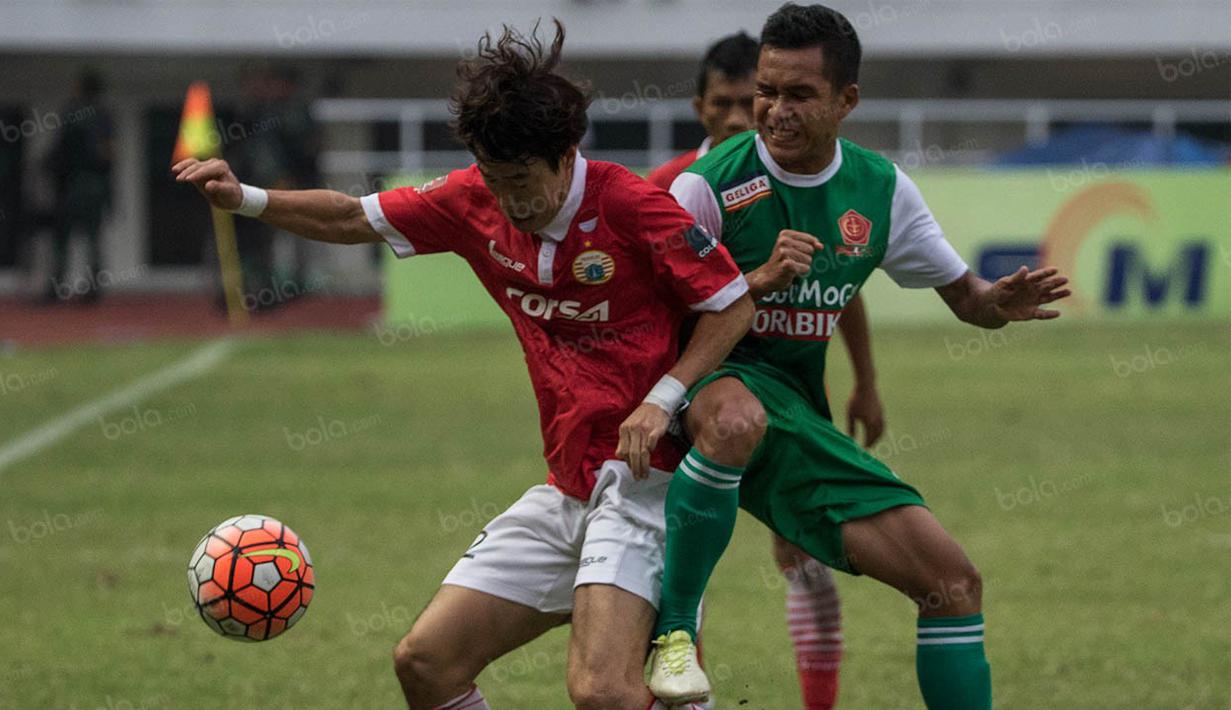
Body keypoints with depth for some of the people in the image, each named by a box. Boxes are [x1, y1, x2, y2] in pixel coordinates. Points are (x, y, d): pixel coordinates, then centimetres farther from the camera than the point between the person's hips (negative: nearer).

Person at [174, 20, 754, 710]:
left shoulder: (630, 206, -14)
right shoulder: (475, 200, 4)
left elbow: (734, 305, -8)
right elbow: (352, 219, 15)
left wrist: (662, 399, -18)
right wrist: (244, 199, 3)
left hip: (642, 478, -7)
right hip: (564, 491, 7)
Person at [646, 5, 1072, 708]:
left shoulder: (881, 189, 4)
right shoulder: (711, 185, -11)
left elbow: (962, 293, 14)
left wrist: (1000, 302, -10)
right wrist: (760, 279, -27)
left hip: (797, 422, 5)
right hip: (712, 381, -5)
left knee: (955, 582, -3)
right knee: (736, 417, -43)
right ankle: (672, 633, -28)